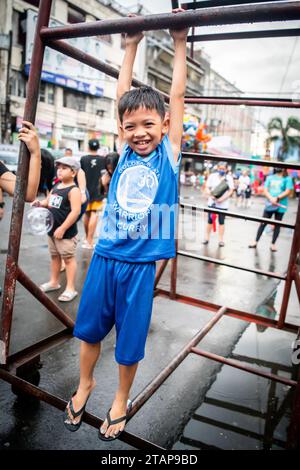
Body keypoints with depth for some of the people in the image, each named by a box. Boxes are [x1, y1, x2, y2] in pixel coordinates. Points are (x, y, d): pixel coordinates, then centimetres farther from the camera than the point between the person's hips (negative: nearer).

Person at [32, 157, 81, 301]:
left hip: (66, 232, -9)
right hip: (52, 230, 9)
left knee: (68, 258, 0)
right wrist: (40, 203, -3)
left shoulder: (73, 190, -17)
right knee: (54, 256, 20)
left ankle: (70, 288, 8)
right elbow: (48, 202, 22)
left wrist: (63, 228, -24)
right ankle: (54, 282, 36)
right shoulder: (55, 187, 10)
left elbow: (75, 211, -24)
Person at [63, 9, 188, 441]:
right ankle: (85, 384, 45)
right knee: (89, 326, 17)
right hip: (104, 255, 3)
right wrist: (132, 46, 16)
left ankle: (121, 400, 39)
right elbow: (122, 94, 8)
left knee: (130, 338, 12)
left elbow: (177, 96, 0)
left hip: (140, 263, -2)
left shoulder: (169, 153, -3)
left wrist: (180, 43, 9)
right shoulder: (125, 150, 3)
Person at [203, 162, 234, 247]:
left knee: (221, 222, 5)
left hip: (223, 204, -1)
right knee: (210, 221, 7)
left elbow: (230, 191, -4)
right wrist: (211, 195, -18)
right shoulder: (212, 176, 2)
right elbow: (207, 188, 2)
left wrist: (222, 198, -17)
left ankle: (221, 240, 14)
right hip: (212, 203, 1)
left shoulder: (229, 178, -1)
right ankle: (207, 238, 20)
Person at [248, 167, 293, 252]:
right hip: (269, 205, 2)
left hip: (281, 206, -2)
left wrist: (277, 198, -19)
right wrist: (271, 199, -17)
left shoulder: (287, 178, -1)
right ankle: (256, 242, 13)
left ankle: (273, 244, 18)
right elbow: (265, 190, 1)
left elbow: (288, 191, -9)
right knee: (263, 223, 4)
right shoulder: (270, 177, 7)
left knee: (277, 225, 8)